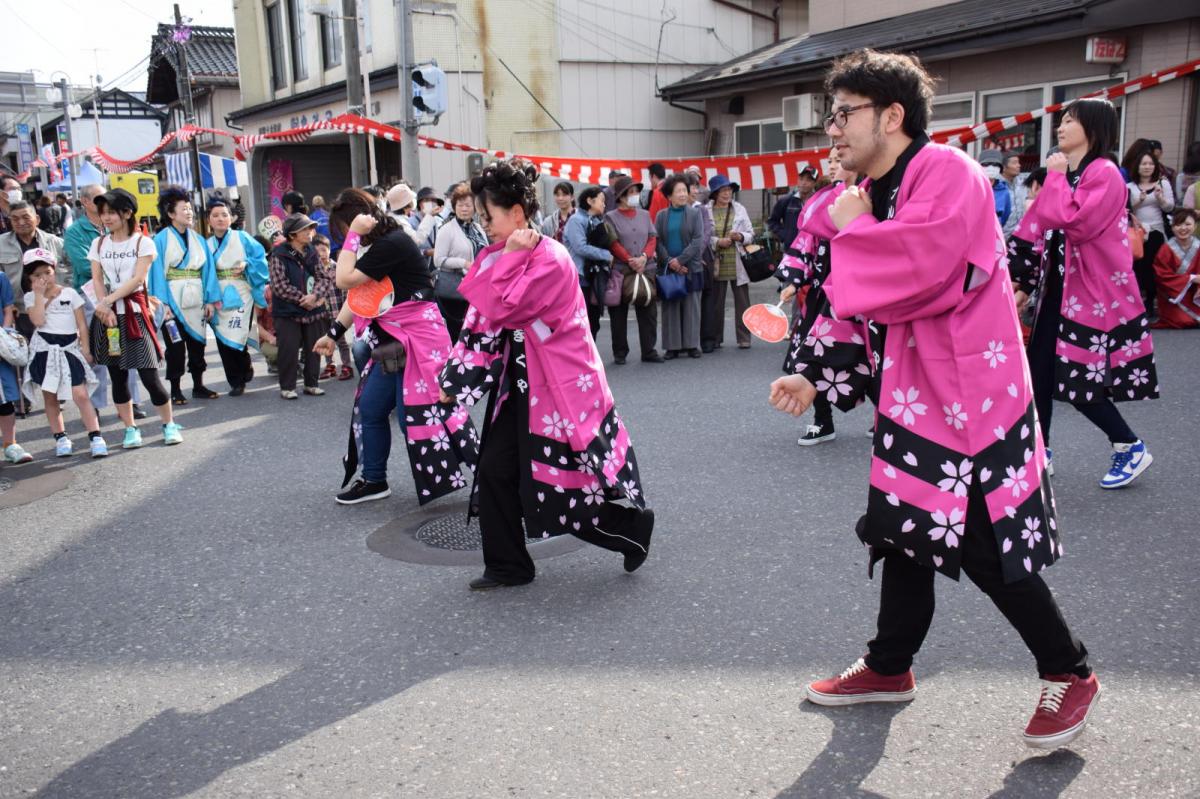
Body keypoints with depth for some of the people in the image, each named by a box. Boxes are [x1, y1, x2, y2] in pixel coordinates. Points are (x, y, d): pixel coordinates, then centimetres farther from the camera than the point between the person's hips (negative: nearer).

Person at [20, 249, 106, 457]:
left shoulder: (70, 293, 3)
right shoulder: (31, 297, 5)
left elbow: (82, 324, 3)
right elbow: (38, 321, -13)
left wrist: (85, 349, -2)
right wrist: (39, 294, -11)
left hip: (70, 349, -1)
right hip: (44, 350, 1)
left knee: (81, 395, -10)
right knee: (50, 397, 7)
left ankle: (95, 437, -9)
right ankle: (60, 438, 17)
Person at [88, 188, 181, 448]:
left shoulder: (143, 242, 0)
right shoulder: (98, 244, 11)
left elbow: (138, 279, -10)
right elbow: (97, 280, 4)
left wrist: (107, 301, -17)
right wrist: (106, 308, -12)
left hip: (135, 312, -4)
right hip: (108, 315, 4)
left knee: (149, 374, -7)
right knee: (117, 376, 6)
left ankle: (169, 424, 7)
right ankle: (130, 428, 16)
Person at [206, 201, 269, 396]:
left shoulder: (242, 237, 2)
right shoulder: (207, 245, 9)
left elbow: (260, 257, 2)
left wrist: (246, 265, -15)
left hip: (240, 295, -3)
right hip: (218, 297, 3)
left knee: (236, 336, -12)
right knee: (223, 340, 1)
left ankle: (246, 369, 17)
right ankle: (236, 382, 12)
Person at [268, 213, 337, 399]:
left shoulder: (312, 253, 7)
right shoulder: (279, 255, -9)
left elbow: (324, 278, 3)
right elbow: (279, 286, -15)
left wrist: (314, 296, -16)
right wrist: (303, 299, -16)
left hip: (314, 310, 5)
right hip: (288, 312, -5)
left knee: (313, 349, 10)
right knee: (289, 351, -2)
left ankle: (311, 383, 22)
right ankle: (287, 387, 10)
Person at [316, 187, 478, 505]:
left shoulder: (391, 243, -19)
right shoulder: (378, 245, 12)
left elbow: (345, 280, -19)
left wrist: (354, 235, -14)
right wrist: (333, 333, 17)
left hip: (417, 340, -10)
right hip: (393, 343, 10)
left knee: (417, 415, -9)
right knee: (369, 408, 14)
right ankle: (373, 480, 28)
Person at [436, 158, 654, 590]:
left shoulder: (551, 259, -19)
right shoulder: (505, 258, 8)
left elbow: (501, 310, -25)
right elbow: (480, 321, 8)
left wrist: (510, 257, -17)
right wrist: (455, 376, 3)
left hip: (556, 385, -8)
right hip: (519, 382, 8)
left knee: (564, 480, -2)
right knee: (494, 471, 6)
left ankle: (636, 525, 22)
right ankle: (507, 566, 20)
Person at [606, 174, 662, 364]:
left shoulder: (644, 215, 13)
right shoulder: (611, 217, 0)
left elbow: (652, 238, 8)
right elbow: (613, 243, -7)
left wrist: (644, 257, -9)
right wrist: (630, 261, -14)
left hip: (646, 269, 4)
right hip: (620, 270, -3)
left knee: (648, 312, 3)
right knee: (619, 313, 3)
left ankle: (649, 350, 10)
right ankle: (620, 352, 12)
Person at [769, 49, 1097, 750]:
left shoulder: (948, 172, -15)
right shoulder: (878, 194, 12)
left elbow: (917, 268, -32)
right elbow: (868, 306, 15)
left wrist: (850, 228, -14)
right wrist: (815, 377, 4)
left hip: (972, 393, -9)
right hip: (916, 391, 9)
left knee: (984, 546, -4)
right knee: (909, 528, 16)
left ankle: (1070, 675, 19)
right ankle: (890, 668, 32)